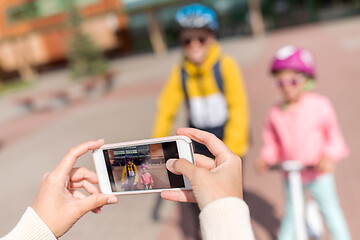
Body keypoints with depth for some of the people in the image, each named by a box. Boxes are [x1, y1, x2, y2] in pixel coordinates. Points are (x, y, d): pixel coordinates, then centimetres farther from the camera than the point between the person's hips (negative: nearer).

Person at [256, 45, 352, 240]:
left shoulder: (319, 105, -12)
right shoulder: (275, 113, -7)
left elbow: (334, 136, -5)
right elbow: (272, 142, 4)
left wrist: (329, 156, -21)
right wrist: (266, 158, -13)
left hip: (319, 174, -2)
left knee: (330, 210, 14)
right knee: (291, 214, 19)